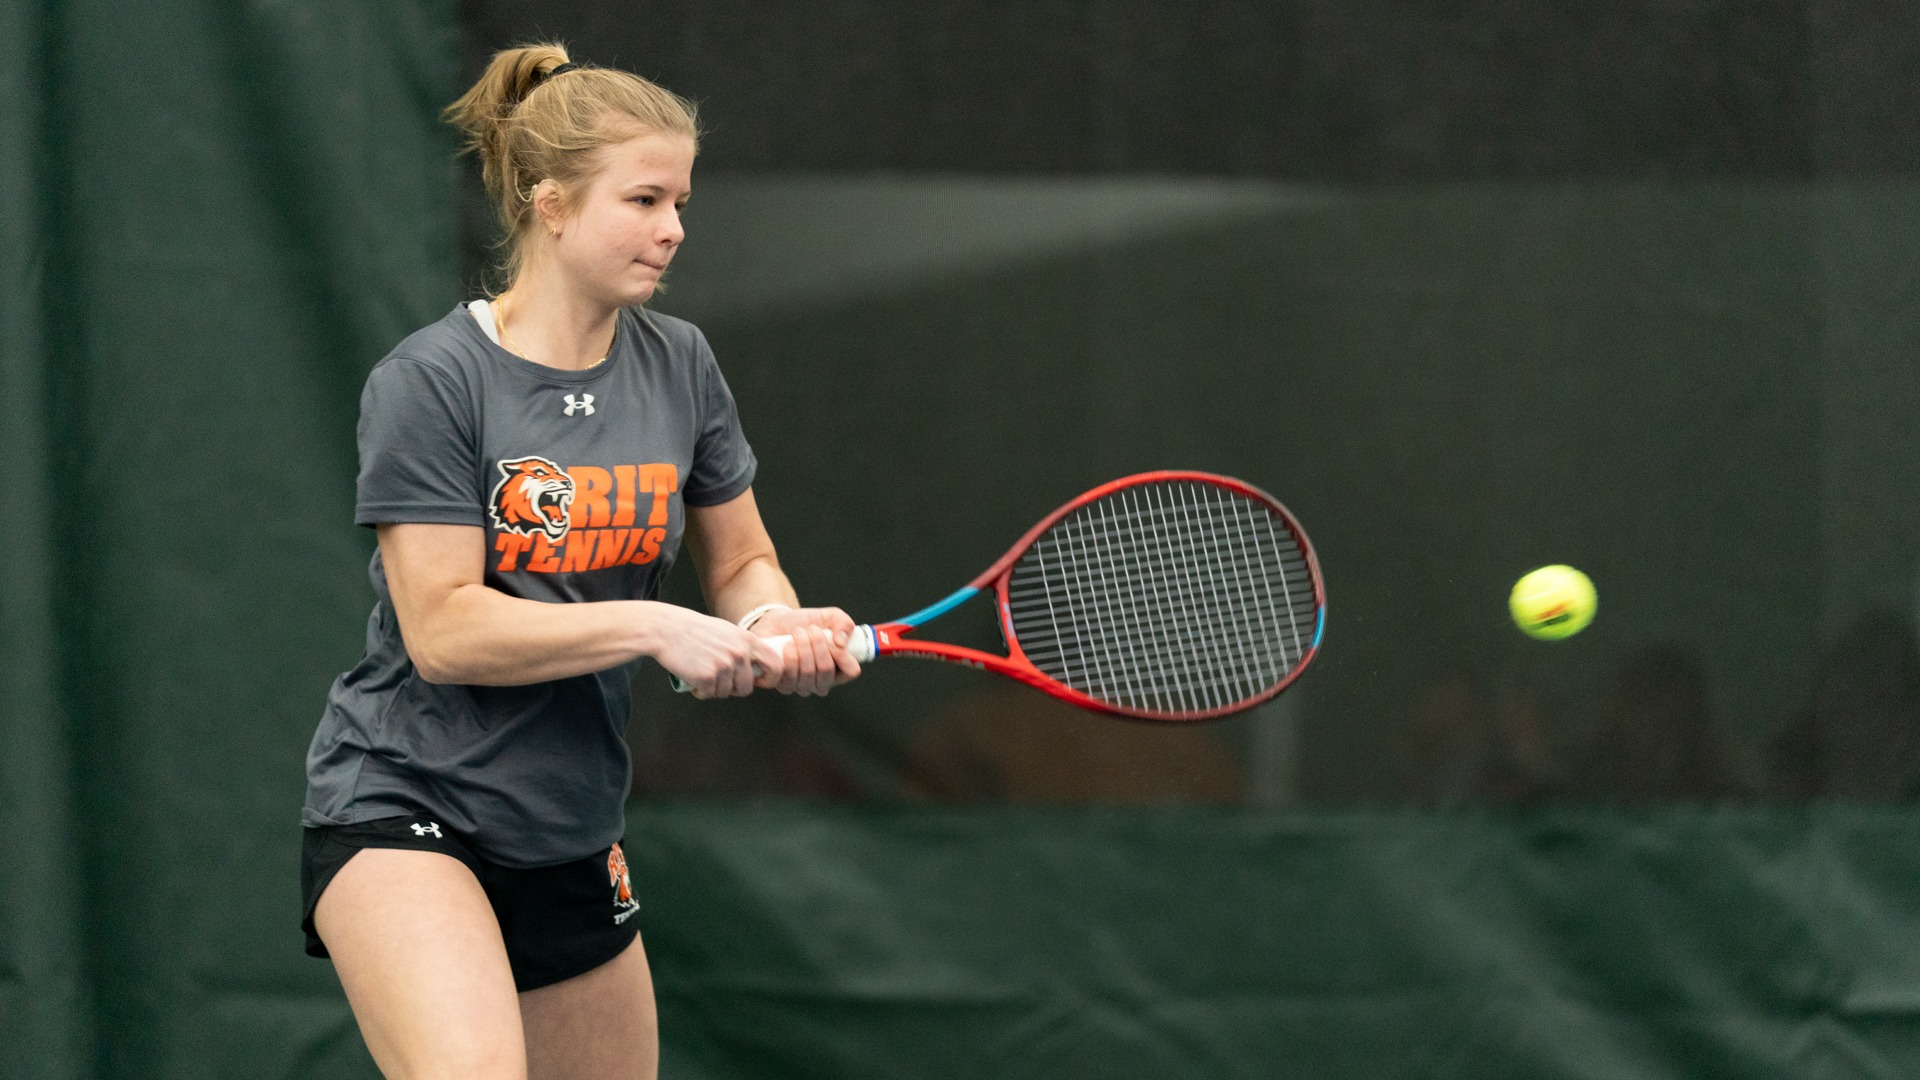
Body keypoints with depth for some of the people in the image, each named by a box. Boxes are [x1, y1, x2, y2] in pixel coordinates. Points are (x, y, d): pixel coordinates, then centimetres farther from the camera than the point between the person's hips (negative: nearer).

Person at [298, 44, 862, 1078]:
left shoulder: (678, 364, 5)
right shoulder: (428, 382, -13)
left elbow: (739, 560, 15)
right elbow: (443, 630, -19)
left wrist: (776, 626, -8)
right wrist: (654, 627, -23)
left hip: (572, 829, 7)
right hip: (403, 803, -7)